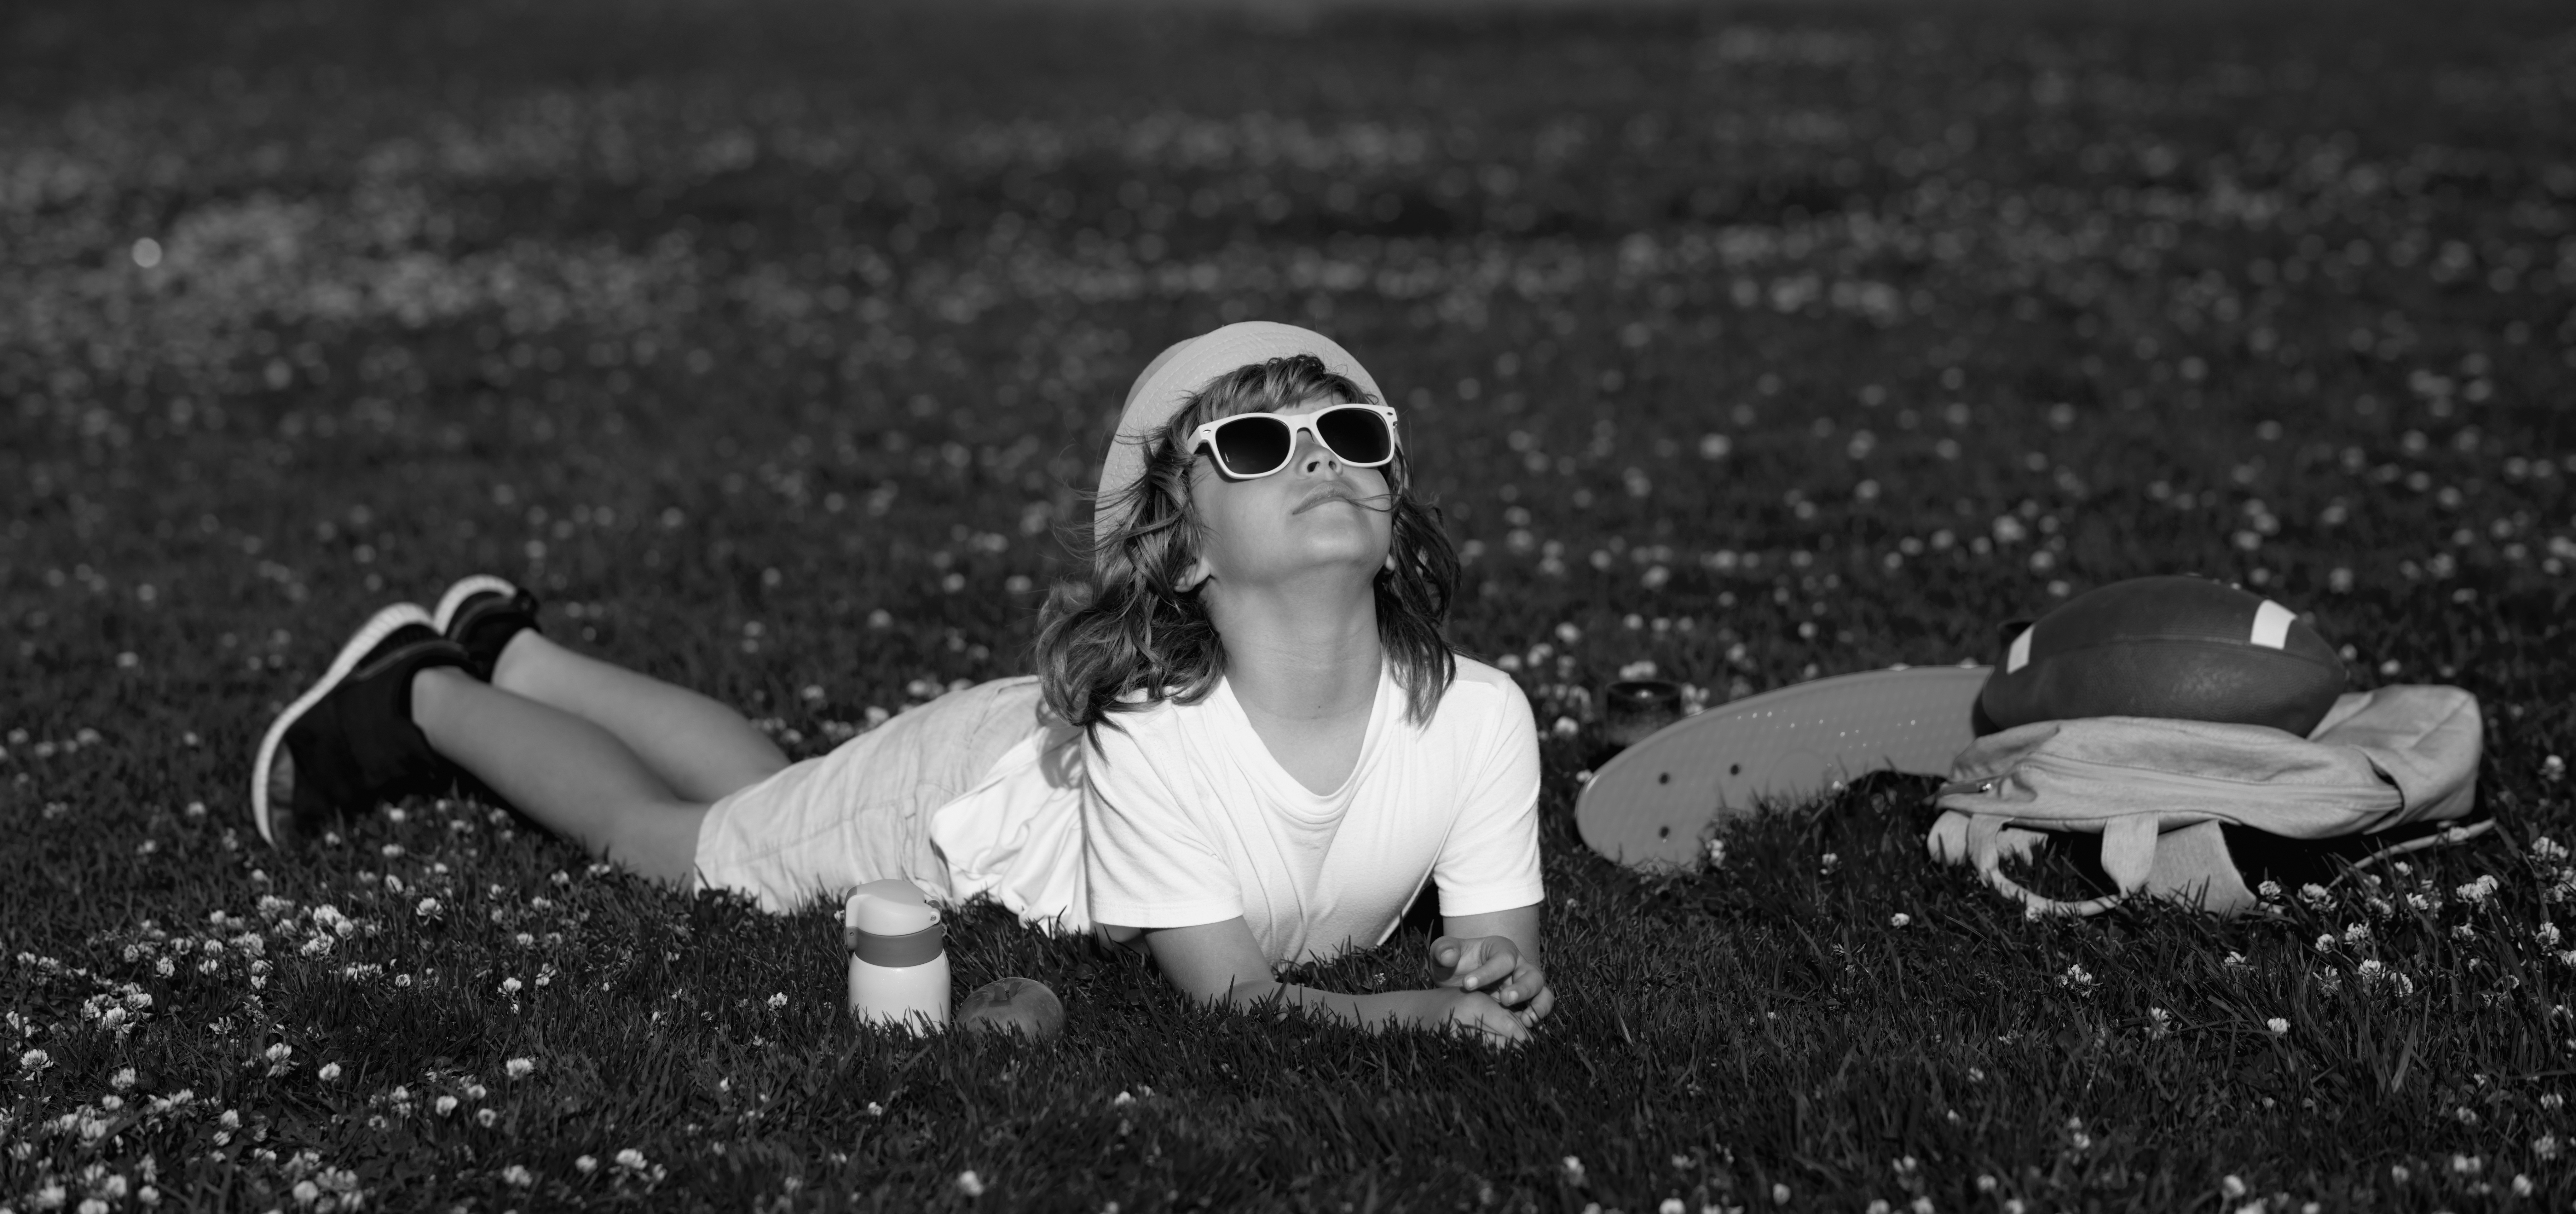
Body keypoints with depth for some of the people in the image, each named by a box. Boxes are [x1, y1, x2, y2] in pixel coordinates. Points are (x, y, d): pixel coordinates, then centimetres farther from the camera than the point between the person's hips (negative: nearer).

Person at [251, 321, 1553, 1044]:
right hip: (969, 788, -5)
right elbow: (1232, 996, -33)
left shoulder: (1477, 714, -33)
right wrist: (1420, 1015, -47)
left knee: (765, 787, 30)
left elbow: (1507, 964, -20)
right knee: (664, 834, 19)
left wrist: (1498, 983, -42)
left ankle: (509, 650, 53)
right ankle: (422, 696, 44)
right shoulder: (1151, 734, -43)